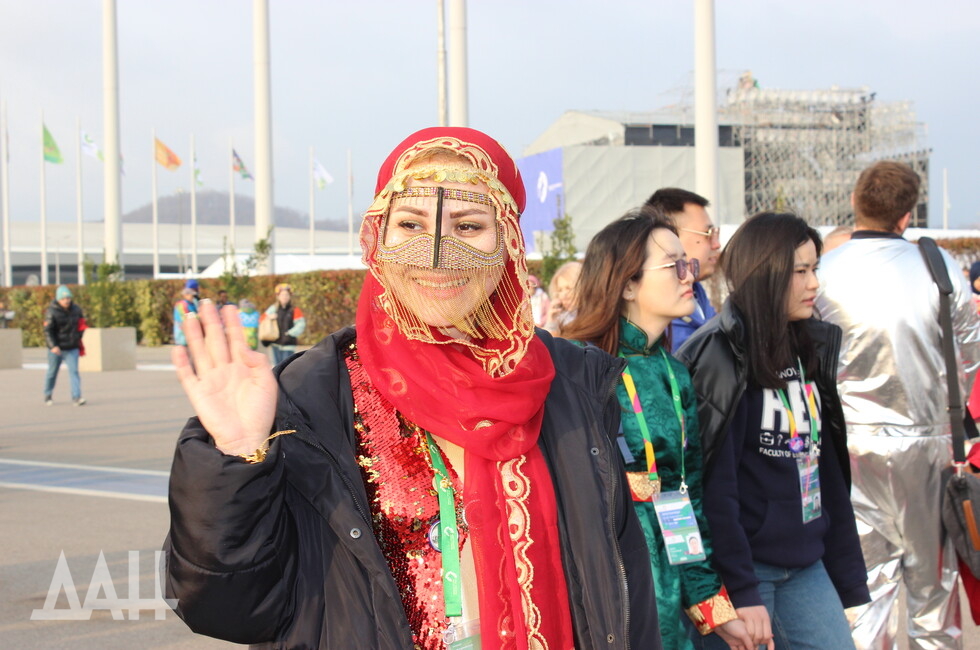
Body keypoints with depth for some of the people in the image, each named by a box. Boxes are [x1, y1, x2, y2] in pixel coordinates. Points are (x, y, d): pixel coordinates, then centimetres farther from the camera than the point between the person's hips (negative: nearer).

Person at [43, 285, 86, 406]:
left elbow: (81, 324, 22)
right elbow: (48, 331, -16)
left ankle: (76, 397, -16)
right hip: (56, 348, -3)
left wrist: (78, 337, 12)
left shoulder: (76, 310, 4)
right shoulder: (52, 312, -11)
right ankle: (48, 395, 32)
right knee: (52, 372, 12)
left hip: (72, 348, 3)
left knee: (74, 371, -11)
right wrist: (53, 346, -27)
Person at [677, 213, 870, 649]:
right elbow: (714, 481, -16)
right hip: (745, 566, -7)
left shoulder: (811, 349, 10)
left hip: (805, 564, 7)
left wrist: (847, 576, 10)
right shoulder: (719, 355, -12)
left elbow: (828, 466, 12)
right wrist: (739, 589, -18)